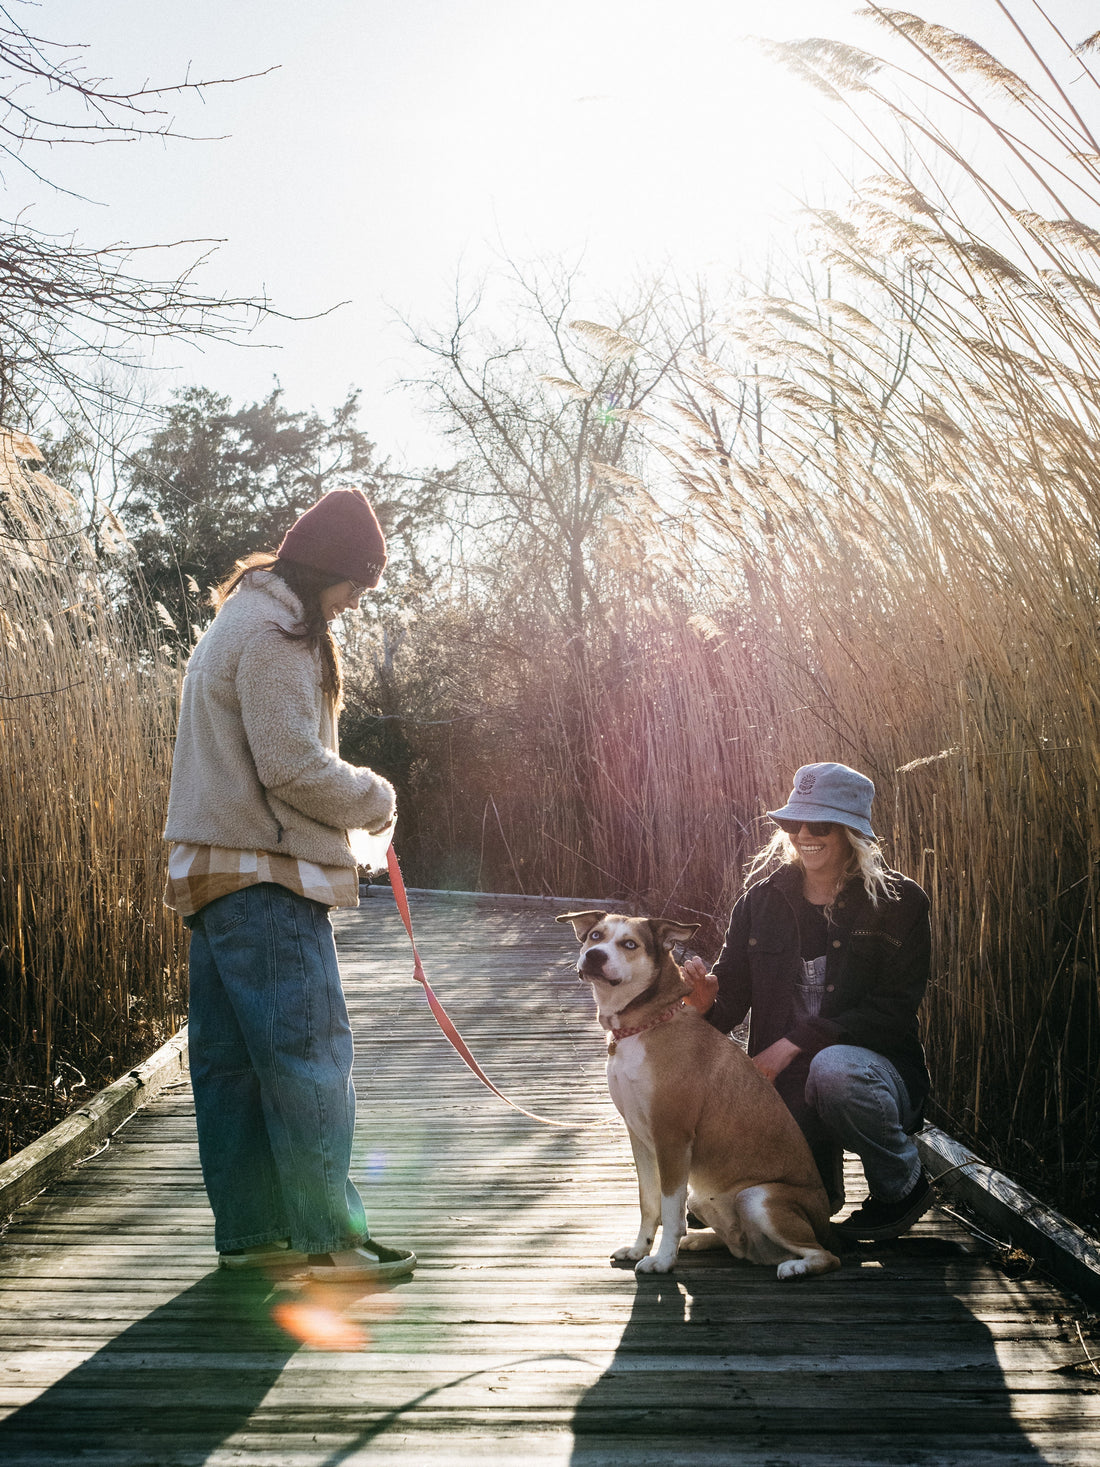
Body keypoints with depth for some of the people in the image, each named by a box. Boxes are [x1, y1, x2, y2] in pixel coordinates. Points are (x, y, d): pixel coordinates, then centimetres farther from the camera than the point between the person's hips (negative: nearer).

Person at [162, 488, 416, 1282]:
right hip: (264, 875, -11)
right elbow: (292, 765, -19)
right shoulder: (276, 634, -13)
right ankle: (329, 1234, -1)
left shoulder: (248, 620, 20)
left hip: (219, 872, 11)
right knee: (308, 1051, -6)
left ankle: (250, 1229, 18)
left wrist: (353, 798, 11)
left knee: (233, 1058, 11)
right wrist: (374, 798, -3)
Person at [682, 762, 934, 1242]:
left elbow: (894, 1010, -13)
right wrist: (704, 999, -24)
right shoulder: (761, 900, 3)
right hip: (787, 1093, 3)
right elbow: (730, 1002, 2)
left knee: (834, 1067, -38)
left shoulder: (898, 903, -7)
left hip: (878, 1071, -3)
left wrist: (796, 1041, -21)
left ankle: (903, 1187, -9)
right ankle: (823, 1174, 23)